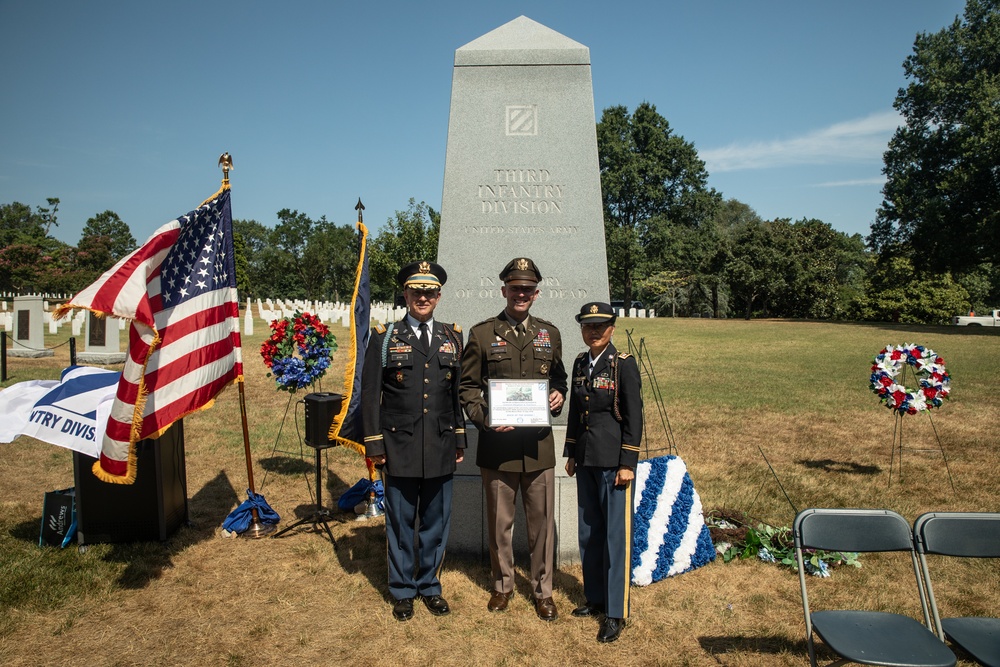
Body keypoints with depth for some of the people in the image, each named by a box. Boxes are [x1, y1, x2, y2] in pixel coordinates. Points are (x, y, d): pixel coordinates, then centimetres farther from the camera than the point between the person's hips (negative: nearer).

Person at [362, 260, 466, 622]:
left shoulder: (453, 337, 8)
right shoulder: (384, 338, 1)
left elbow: (460, 392, 11)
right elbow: (370, 395, 0)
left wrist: (461, 440, 9)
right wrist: (374, 444, -3)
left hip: (441, 449, 2)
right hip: (399, 448, -2)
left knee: (436, 522, 13)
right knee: (400, 522, 10)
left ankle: (429, 586, 32)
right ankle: (403, 591, 28)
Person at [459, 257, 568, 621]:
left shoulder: (549, 334, 9)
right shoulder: (482, 333, 1)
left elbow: (559, 378, 19)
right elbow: (467, 386, 2)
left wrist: (558, 396, -3)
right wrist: (484, 419, -14)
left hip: (539, 444, 2)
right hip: (497, 443, -2)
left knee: (542, 521, 9)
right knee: (500, 522, 12)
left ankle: (543, 590, 27)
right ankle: (502, 585, 33)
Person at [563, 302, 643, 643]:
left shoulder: (624, 364, -10)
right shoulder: (580, 363, 8)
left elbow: (634, 416, -11)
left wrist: (627, 463, -13)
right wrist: (571, 454, 15)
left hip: (613, 461, -6)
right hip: (585, 460, 6)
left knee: (616, 534, 1)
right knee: (589, 532, 14)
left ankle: (616, 612, 11)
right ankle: (595, 597, 30)